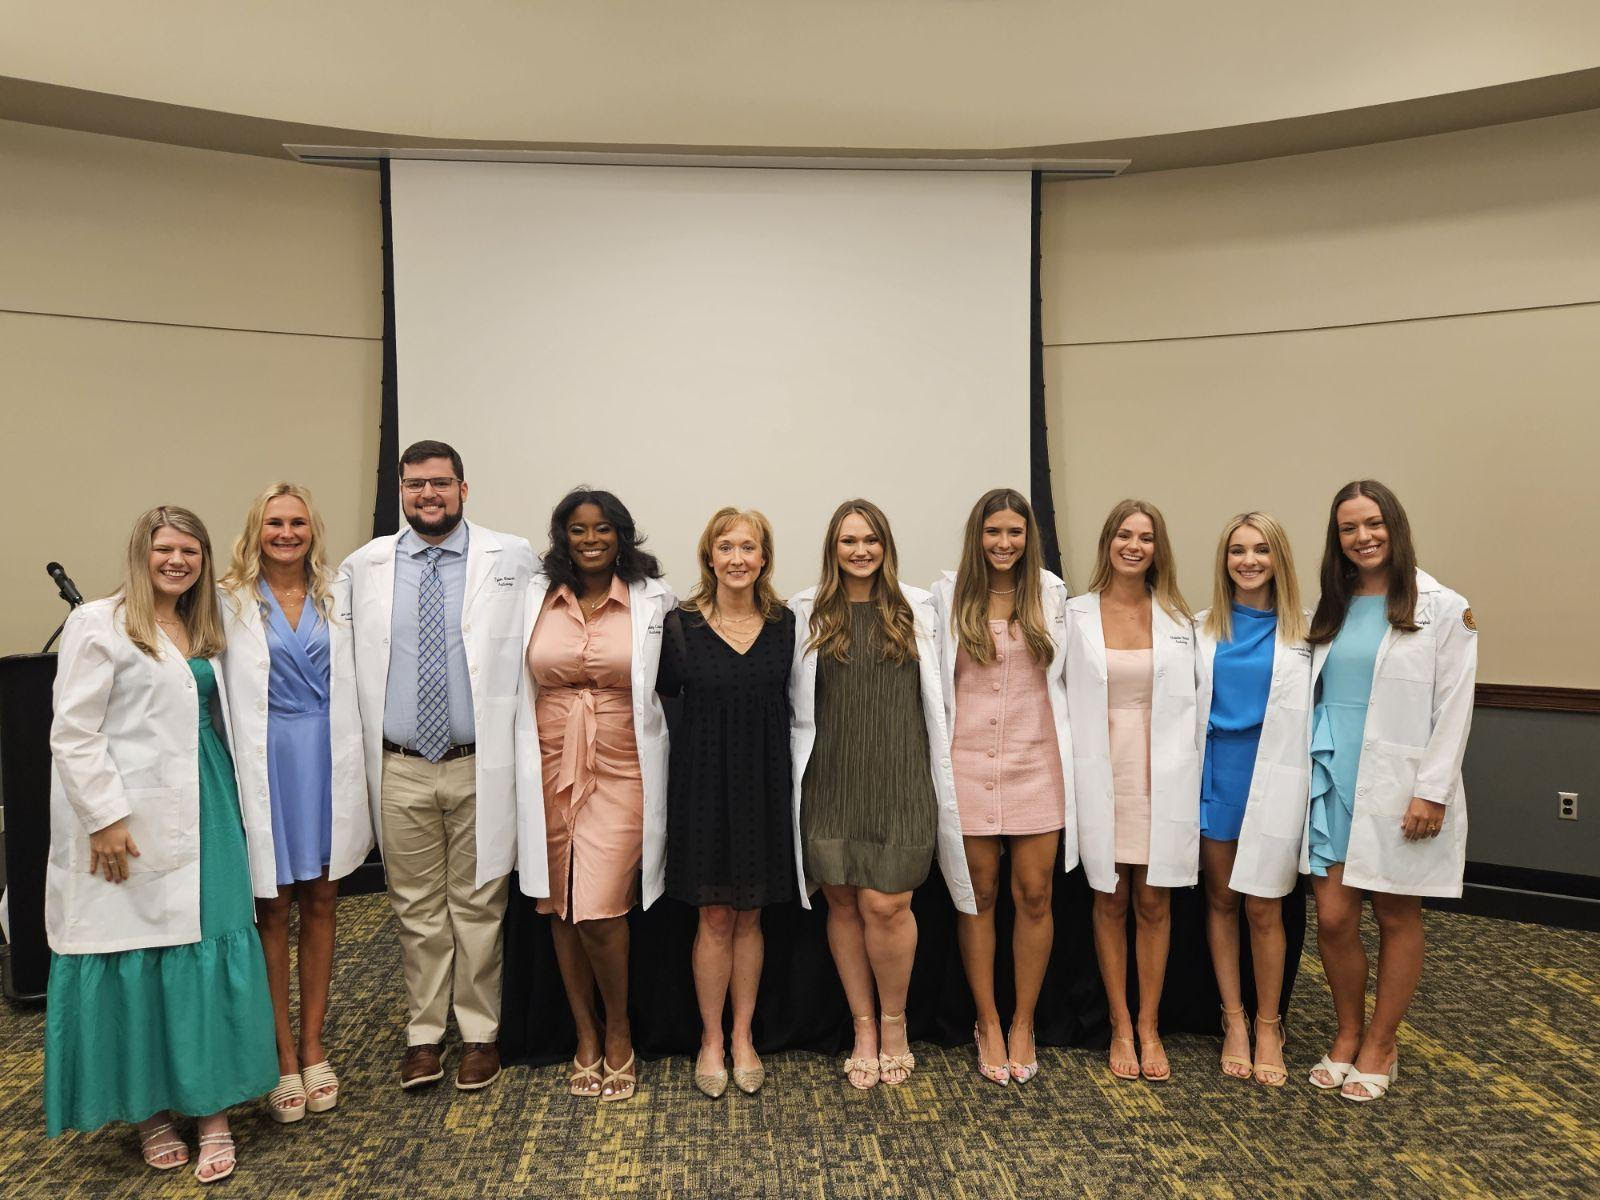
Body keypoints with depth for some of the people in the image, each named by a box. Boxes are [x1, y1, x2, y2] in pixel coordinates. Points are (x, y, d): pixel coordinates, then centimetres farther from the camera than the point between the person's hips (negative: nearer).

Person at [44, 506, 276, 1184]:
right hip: (133, 824, -5)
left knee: (211, 956, 5)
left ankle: (213, 1112, 15)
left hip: (205, 814, 6)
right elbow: (73, 733, -10)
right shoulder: (99, 624, -5)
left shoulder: (203, 630, 15)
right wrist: (106, 818, -15)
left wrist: (241, 808, 11)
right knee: (137, 960, 5)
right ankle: (149, 1112, 22)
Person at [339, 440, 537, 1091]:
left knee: (478, 904, 8)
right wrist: (358, 751, 6)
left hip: (481, 767, -2)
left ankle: (480, 1032, 23)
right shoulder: (362, 568, 5)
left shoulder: (513, 559, -1)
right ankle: (424, 1033, 27)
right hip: (399, 770, 2)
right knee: (417, 909, 12)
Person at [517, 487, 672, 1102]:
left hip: (620, 771, -3)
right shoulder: (535, 598, 4)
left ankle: (618, 1030, 17)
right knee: (561, 908, 9)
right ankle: (586, 1035, 27)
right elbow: (520, 686, 12)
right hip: (551, 769, 3)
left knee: (599, 909, -8)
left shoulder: (654, 600, -2)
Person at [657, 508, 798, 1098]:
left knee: (749, 916, 12)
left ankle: (743, 1037, 26)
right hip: (703, 781, -2)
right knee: (714, 917, 5)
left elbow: (796, 702, 7)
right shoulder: (680, 624, -4)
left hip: (764, 783, 2)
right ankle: (710, 1040, 22)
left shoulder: (785, 623, 2)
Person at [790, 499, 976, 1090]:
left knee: (884, 904, -8)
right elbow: (796, 696, 14)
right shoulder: (808, 611, 6)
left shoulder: (918, 609, 7)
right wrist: (807, 748, 6)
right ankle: (864, 1028, 23)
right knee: (843, 903, 6)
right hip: (831, 780, 1)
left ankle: (894, 1020, 17)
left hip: (899, 777, -1)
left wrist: (941, 767, 9)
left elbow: (934, 696, 11)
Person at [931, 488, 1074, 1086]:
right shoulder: (949, 595, 3)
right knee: (978, 894, 6)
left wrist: (1071, 753, 9)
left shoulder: (1051, 594, 5)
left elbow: (1066, 675, 12)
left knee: (1034, 895, 4)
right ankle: (988, 1023, 21)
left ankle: (1023, 1023, 21)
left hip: (1036, 762, 1)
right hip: (969, 761, -1)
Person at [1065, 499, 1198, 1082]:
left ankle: (1149, 1027, 21)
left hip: (1162, 772, 1)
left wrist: (1183, 771, 0)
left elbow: (1188, 699, 6)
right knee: (1110, 900, 7)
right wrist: (1072, 770, -4)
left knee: (1154, 901, 6)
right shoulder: (1076, 614, 0)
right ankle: (1121, 1027, 21)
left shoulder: (1177, 617, 5)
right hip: (1101, 771, -1)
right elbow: (1063, 697, 1)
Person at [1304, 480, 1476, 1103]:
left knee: (1397, 916, 7)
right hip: (1335, 782, 4)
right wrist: (1313, 767, 8)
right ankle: (1347, 1034, 24)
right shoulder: (1329, 610, 10)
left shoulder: (1443, 610, -4)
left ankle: (1379, 1046, 23)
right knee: (1333, 918, 3)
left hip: (1401, 787, -3)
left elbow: (1453, 710, -7)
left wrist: (1433, 791, -13)